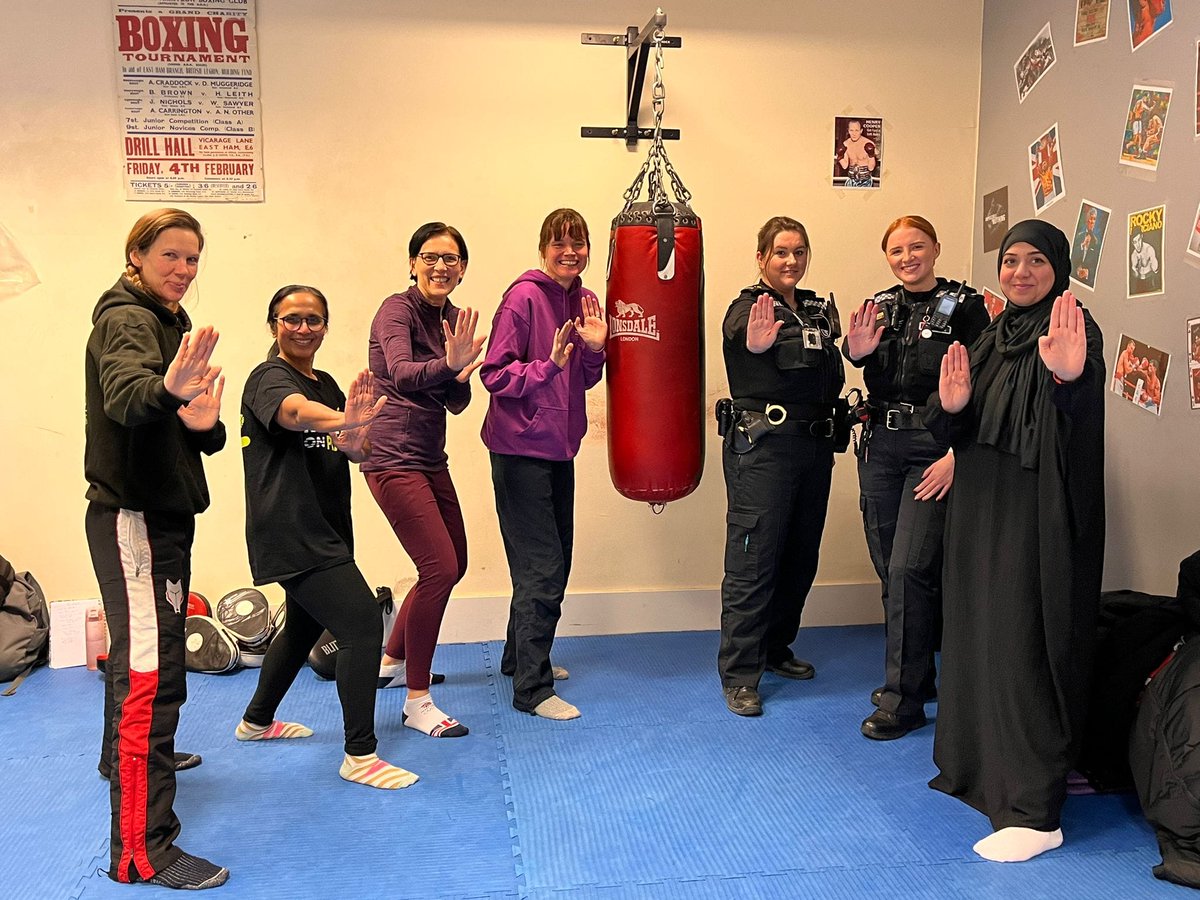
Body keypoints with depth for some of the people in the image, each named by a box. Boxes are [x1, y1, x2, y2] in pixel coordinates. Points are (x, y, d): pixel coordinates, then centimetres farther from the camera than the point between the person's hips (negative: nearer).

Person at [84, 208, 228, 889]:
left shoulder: (170, 323, 16)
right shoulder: (126, 320, -12)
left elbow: (198, 437, 9)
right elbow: (124, 395, -35)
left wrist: (204, 424, -14)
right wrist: (165, 389, -57)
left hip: (163, 512, 10)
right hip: (131, 516, -10)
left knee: (138, 649, 26)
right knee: (151, 670, -14)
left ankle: (126, 757, 47)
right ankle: (142, 849, -12)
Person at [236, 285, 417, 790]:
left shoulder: (327, 384, 13)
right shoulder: (270, 379, -12)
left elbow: (356, 451, 13)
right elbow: (295, 412, -36)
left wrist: (359, 437, -13)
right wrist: (343, 421, -58)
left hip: (323, 531, 10)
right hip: (291, 535, -10)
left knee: (305, 626, 24)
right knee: (363, 626, -16)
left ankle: (256, 721, 44)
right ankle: (360, 756, -8)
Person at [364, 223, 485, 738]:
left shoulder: (452, 318, 10)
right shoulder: (398, 309, -11)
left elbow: (457, 403, 7)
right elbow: (401, 372, -30)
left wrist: (462, 373, -15)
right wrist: (447, 364, -49)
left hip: (430, 458, 9)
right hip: (394, 459, -9)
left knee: (454, 565, 17)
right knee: (440, 568, -15)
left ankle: (392, 662, 36)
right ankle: (417, 703, -4)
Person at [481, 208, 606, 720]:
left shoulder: (583, 301, 8)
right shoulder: (524, 297, -14)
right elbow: (494, 374, -15)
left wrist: (594, 347, -6)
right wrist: (547, 366, -28)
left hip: (559, 447, 8)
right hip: (521, 447, -8)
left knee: (554, 559, 17)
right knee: (542, 567, -7)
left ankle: (520, 657, 35)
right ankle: (532, 688, 3)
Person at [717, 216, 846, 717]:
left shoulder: (818, 309, 15)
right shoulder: (747, 310, -5)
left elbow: (832, 376, 15)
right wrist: (759, 344, -52)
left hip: (814, 445, 7)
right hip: (763, 445, -7)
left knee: (801, 556, 12)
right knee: (753, 560, -7)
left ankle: (775, 648, 30)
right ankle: (739, 675, 2)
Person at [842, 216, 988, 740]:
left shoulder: (964, 306, -3)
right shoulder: (879, 307, 11)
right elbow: (857, 360, -7)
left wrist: (955, 455, -15)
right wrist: (857, 349, -29)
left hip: (936, 448, -5)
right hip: (880, 445, 5)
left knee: (909, 567, -11)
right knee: (888, 568, 11)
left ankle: (903, 699, -2)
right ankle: (914, 673, 28)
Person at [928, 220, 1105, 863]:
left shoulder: (1074, 330, -9)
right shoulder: (992, 337, 12)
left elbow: (1084, 405, -31)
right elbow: (955, 434, 11)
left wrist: (1069, 376, -53)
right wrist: (951, 406, -12)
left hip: (1038, 515, -8)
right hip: (980, 509, 8)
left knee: (1024, 648, -8)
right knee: (975, 635, 15)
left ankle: (1034, 810, 0)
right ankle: (978, 767, 33)